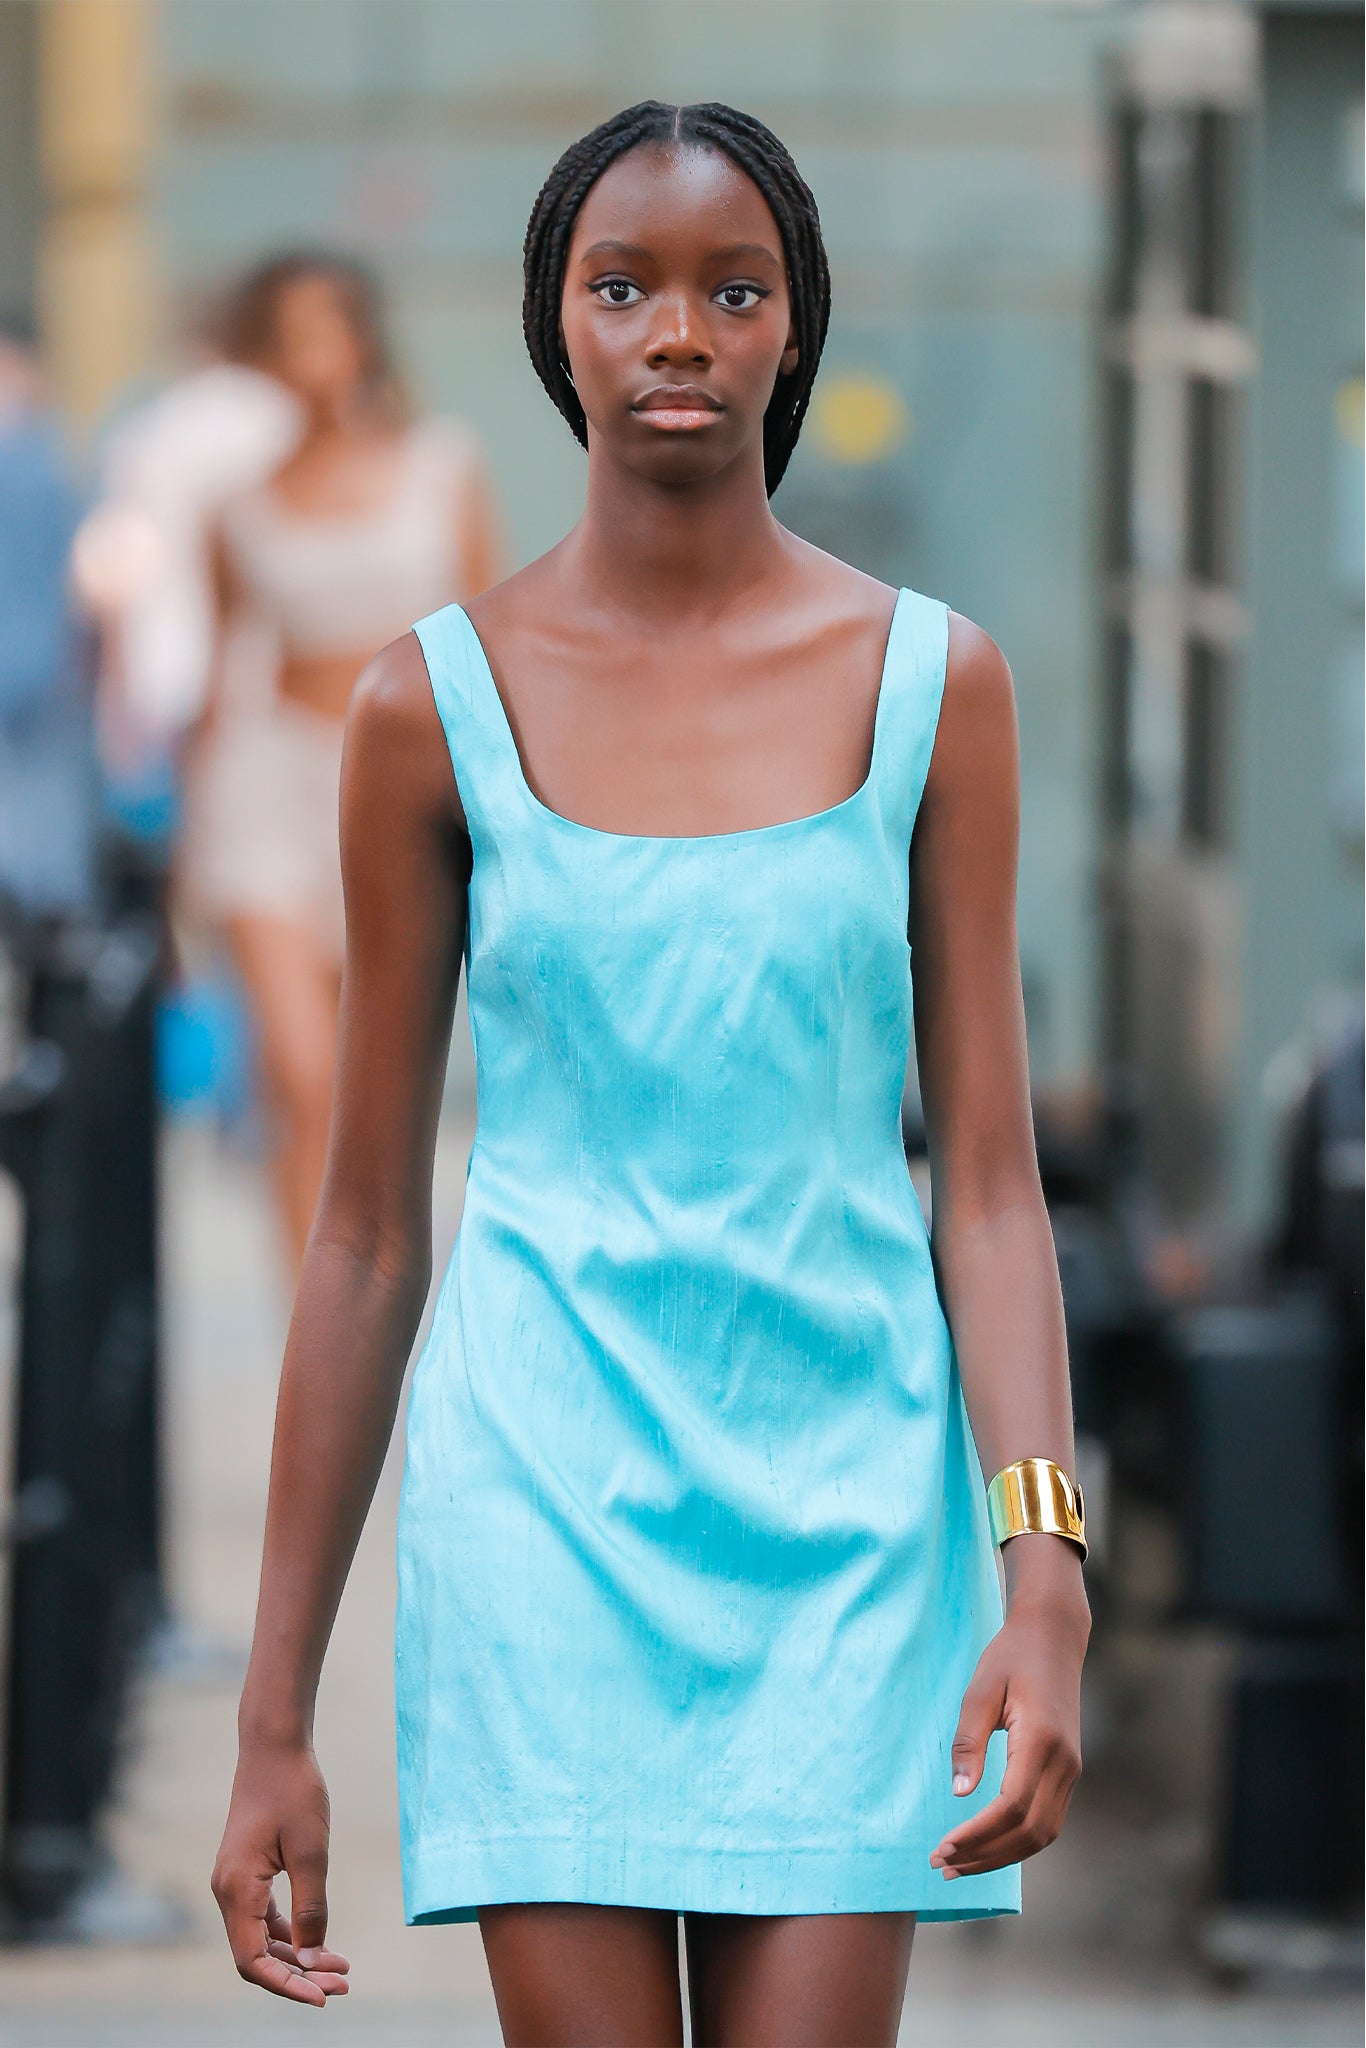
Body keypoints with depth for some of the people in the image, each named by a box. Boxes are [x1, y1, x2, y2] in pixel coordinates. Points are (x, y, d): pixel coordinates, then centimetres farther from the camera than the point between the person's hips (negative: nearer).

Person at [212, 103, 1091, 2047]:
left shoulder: (932, 680, 4)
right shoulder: (437, 702, 3)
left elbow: (989, 1173, 3)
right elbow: (368, 1230, 6)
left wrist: (1046, 1575, -12)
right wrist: (274, 1721, 6)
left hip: (848, 1488, 1)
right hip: (550, 1488, 0)